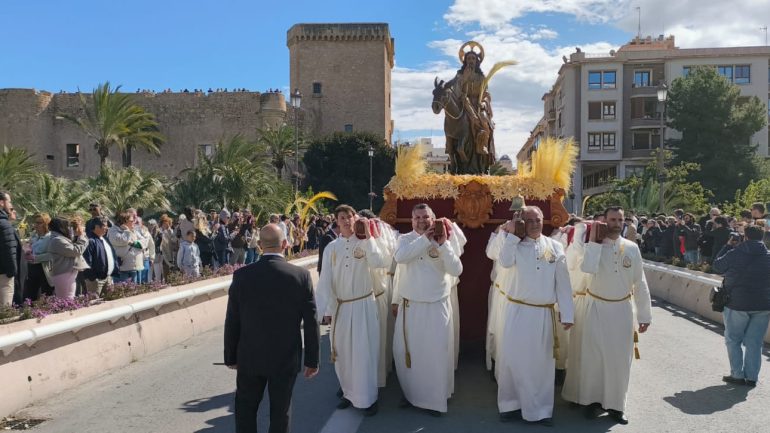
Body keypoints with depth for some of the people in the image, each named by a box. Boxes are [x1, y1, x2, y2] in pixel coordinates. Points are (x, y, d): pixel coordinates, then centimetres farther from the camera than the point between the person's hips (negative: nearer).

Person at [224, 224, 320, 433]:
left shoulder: (242, 275, -10)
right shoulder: (302, 275, -12)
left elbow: (232, 322, -4)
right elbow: (311, 322, -9)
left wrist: (231, 357, 10)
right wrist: (312, 360, 1)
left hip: (250, 357, 1)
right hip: (286, 358, 0)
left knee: (245, 410, 19)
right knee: (280, 413, 14)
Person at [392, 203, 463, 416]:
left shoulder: (443, 241, -2)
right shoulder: (405, 239, 0)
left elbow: (456, 270, -14)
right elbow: (400, 257, -19)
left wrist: (442, 244, -21)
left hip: (437, 307, -1)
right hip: (409, 306, 1)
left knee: (436, 354, 3)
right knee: (406, 352, 10)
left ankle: (435, 399, 18)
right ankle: (411, 392, 30)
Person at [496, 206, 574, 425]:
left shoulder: (555, 247, 3)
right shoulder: (516, 245, 1)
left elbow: (563, 282, 1)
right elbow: (505, 262, -22)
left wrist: (567, 314, -2)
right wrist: (512, 234, -15)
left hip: (544, 313, 1)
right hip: (517, 311, -1)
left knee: (541, 360, 8)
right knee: (512, 357, 5)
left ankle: (541, 409, 21)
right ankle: (511, 404, 21)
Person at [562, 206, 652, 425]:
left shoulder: (632, 248, -2)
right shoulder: (594, 246, -8)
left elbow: (640, 283, 3)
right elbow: (587, 268, -30)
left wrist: (644, 315, 4)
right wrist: (593, 241, -23)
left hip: (622, 309, 2)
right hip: (597, 308, -2)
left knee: (619, 358, 8)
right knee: (594, 355, 6)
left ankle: (615, 404, 22)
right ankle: (594, 399, 22)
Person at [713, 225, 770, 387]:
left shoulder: (735, 254, -10)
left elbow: (717, 266, 5)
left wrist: (727, 246, 14)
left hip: (737, 303, -3)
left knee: (733, 340, 10)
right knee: (755, 342, 10)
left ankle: (738, 375, 9)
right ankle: (752, 377, 13)